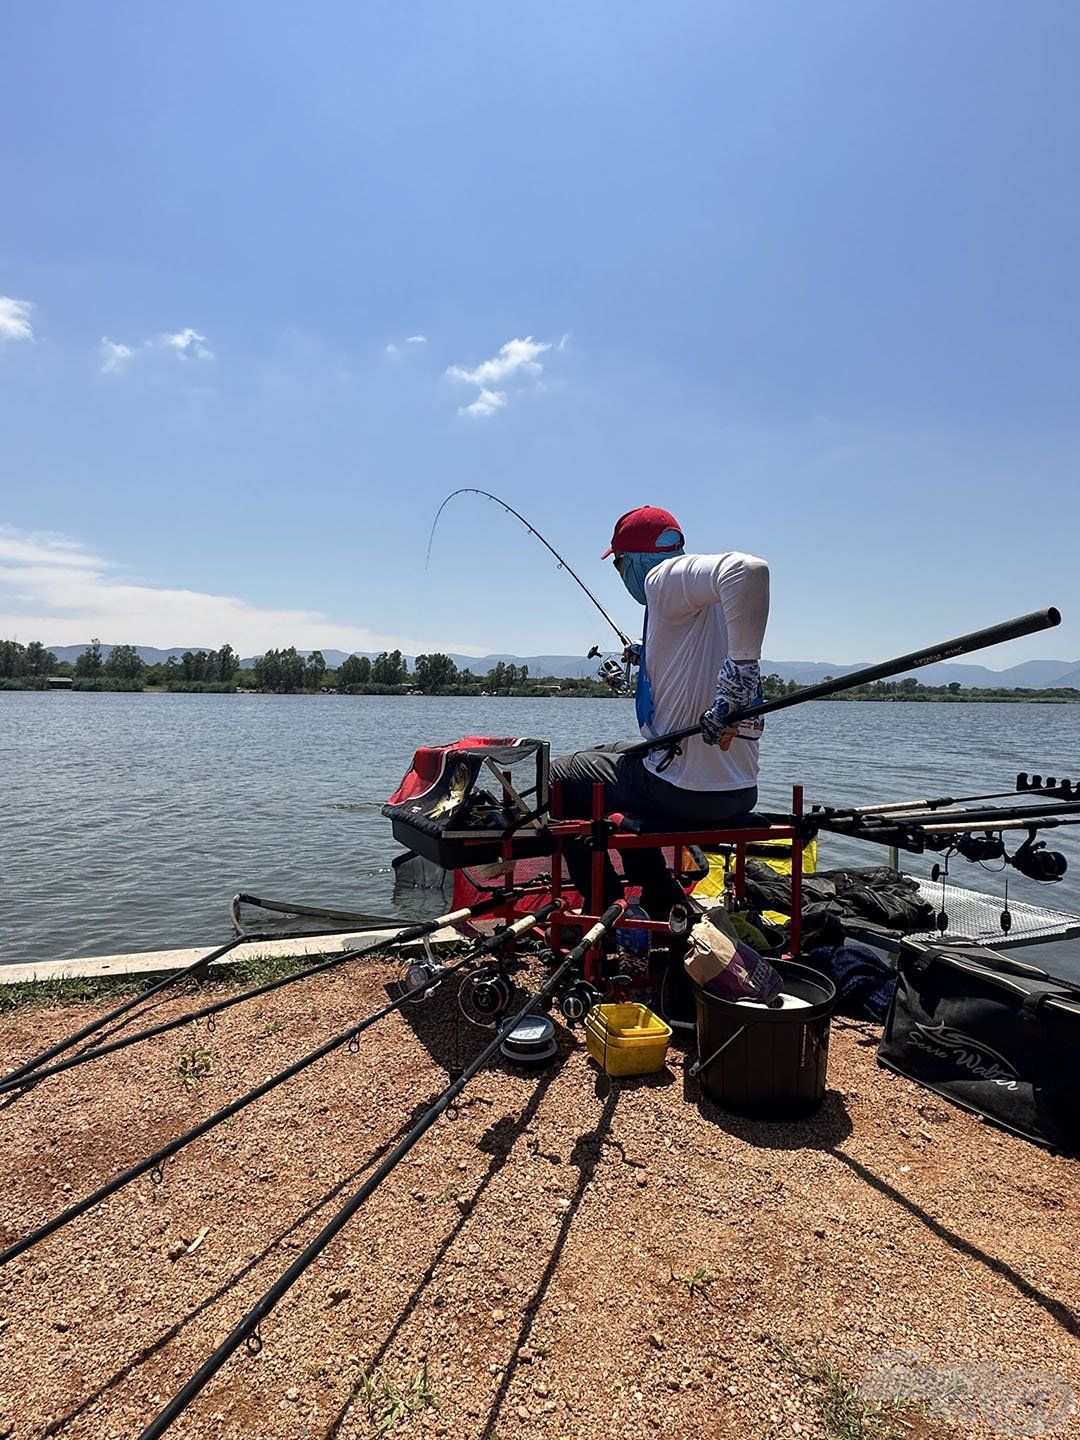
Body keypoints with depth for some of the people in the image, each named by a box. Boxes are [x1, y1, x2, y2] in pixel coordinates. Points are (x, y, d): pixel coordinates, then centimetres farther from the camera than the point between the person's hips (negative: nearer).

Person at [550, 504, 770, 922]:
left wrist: (740, 669, -30)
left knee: (561, 776, 12)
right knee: (607, 753, 32)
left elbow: (748, 569, -32)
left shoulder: (666, 577, -12)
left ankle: (608, 908, 17)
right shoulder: (701, 598, 15)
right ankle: (661, 895, 32)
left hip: (687, 789, -9)